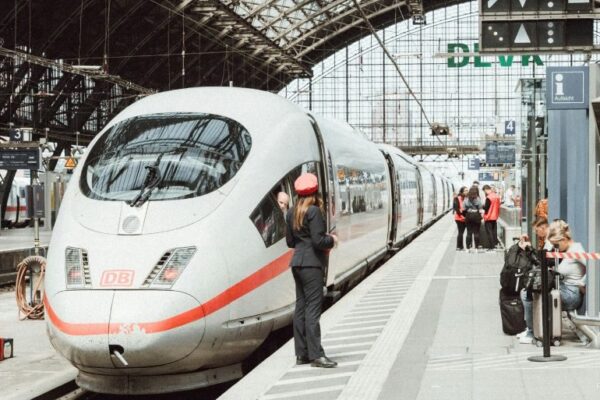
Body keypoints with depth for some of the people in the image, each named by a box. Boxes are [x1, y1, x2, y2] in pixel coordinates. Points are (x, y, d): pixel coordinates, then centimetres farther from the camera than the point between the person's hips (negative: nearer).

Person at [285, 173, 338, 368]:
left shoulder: (292, 212, 12)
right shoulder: (314, 211, -13)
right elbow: (318, 241, -18)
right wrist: (332, 240, 0)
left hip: (297, 262, 8)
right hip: (311, 263, -8)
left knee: (301, 306, 10)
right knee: (313, 307, -8)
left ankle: (302, 353, 12)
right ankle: (316, 355, -8)